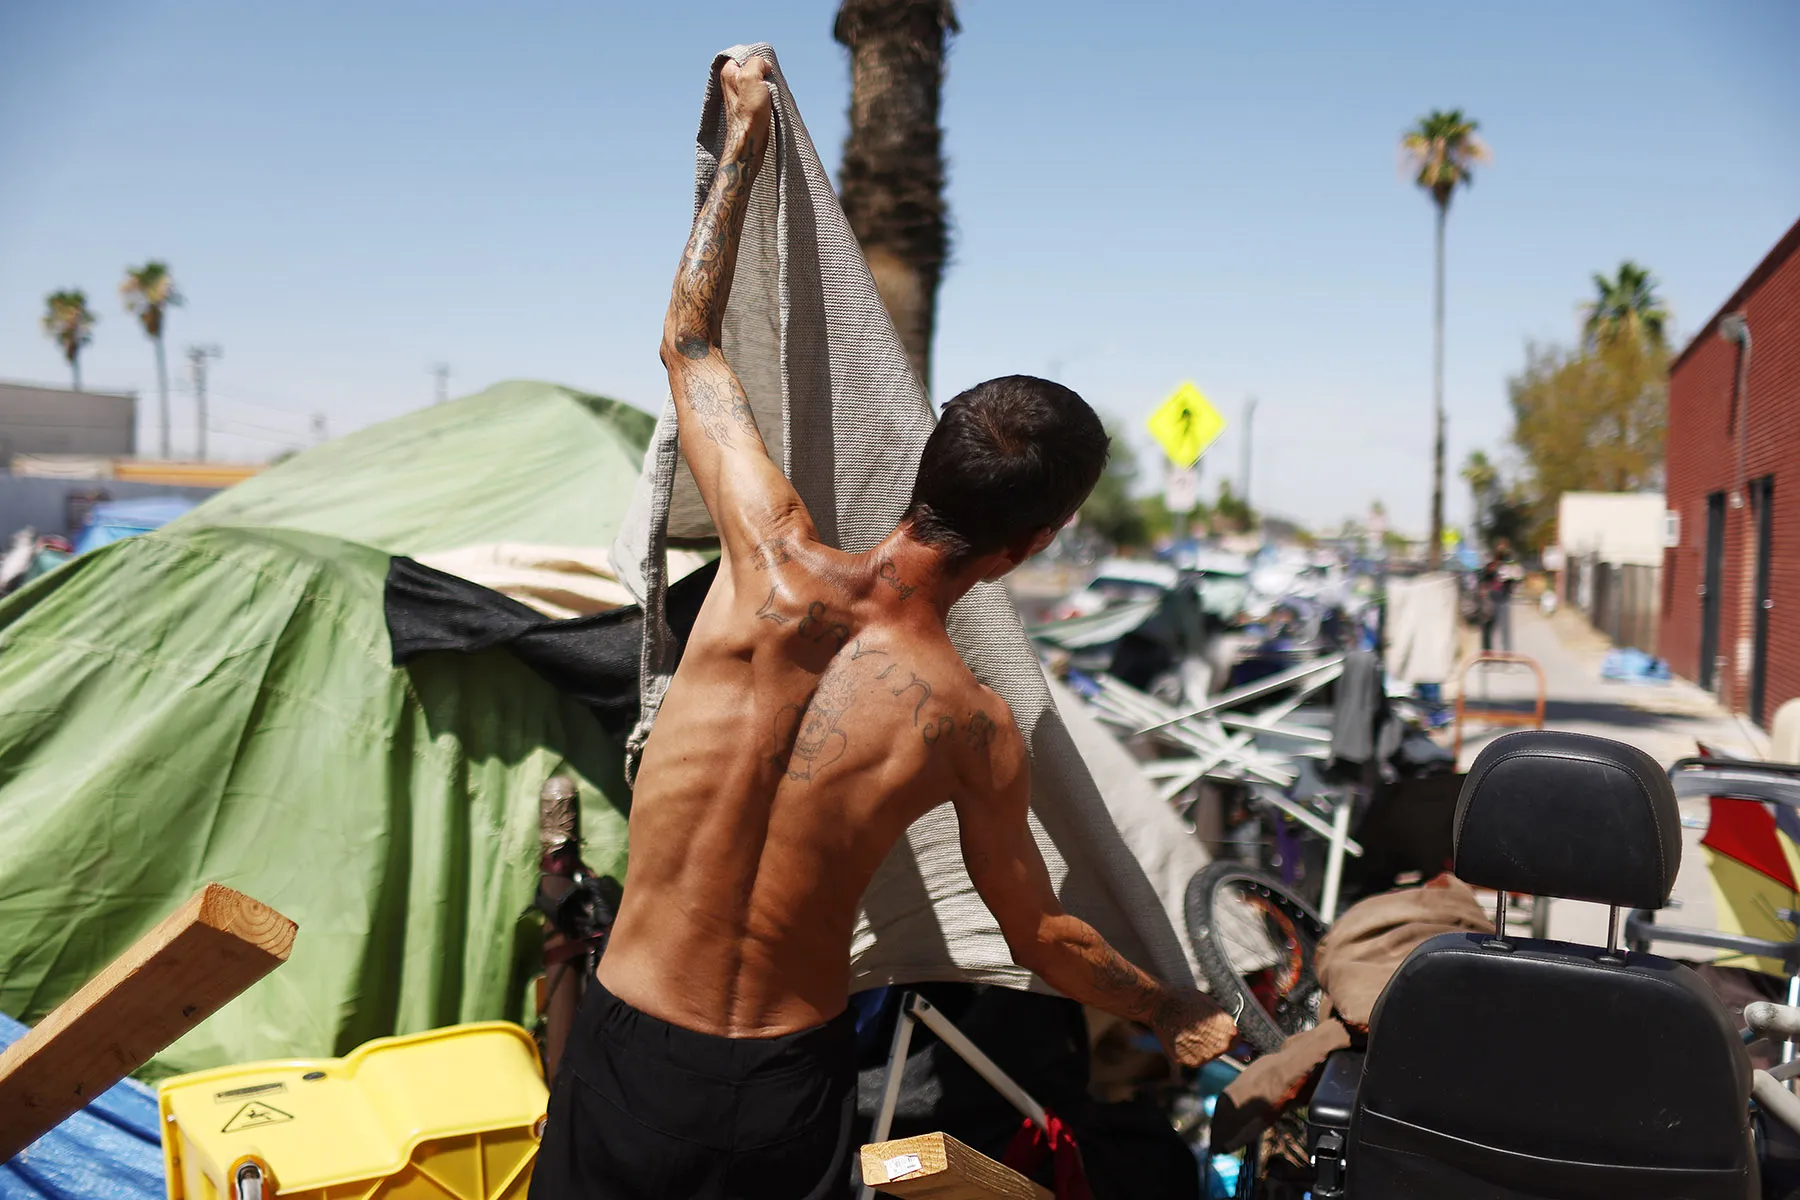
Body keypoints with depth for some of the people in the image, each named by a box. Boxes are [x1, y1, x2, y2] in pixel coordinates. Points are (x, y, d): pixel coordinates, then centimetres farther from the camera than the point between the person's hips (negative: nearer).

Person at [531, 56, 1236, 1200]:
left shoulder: (778, 568, -18)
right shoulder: (975, 730, -16)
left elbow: (690, 342, -2)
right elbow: (1041, 936, 2)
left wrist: (747, 130, 10)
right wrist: (1179, 1015, 21)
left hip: (628, 1058, 1)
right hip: (791, 1085, 0)